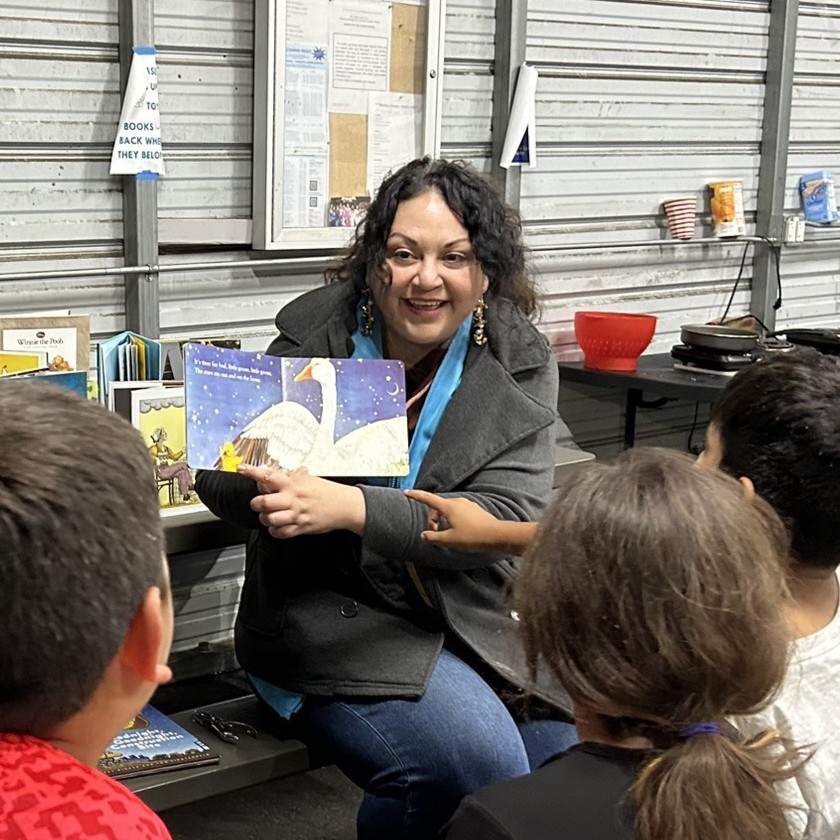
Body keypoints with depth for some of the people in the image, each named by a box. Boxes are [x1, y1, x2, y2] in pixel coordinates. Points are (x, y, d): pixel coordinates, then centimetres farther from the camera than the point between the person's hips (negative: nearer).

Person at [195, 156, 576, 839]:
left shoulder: (519, 362, -5)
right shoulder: (317, 335, -8)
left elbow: (508, 516, -17)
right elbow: (218, 478, -1)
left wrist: (351, 508, -32)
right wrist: (274, 486, -27)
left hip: (475, 615, 3)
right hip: (331, 615, -3)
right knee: (482, 769, -25)